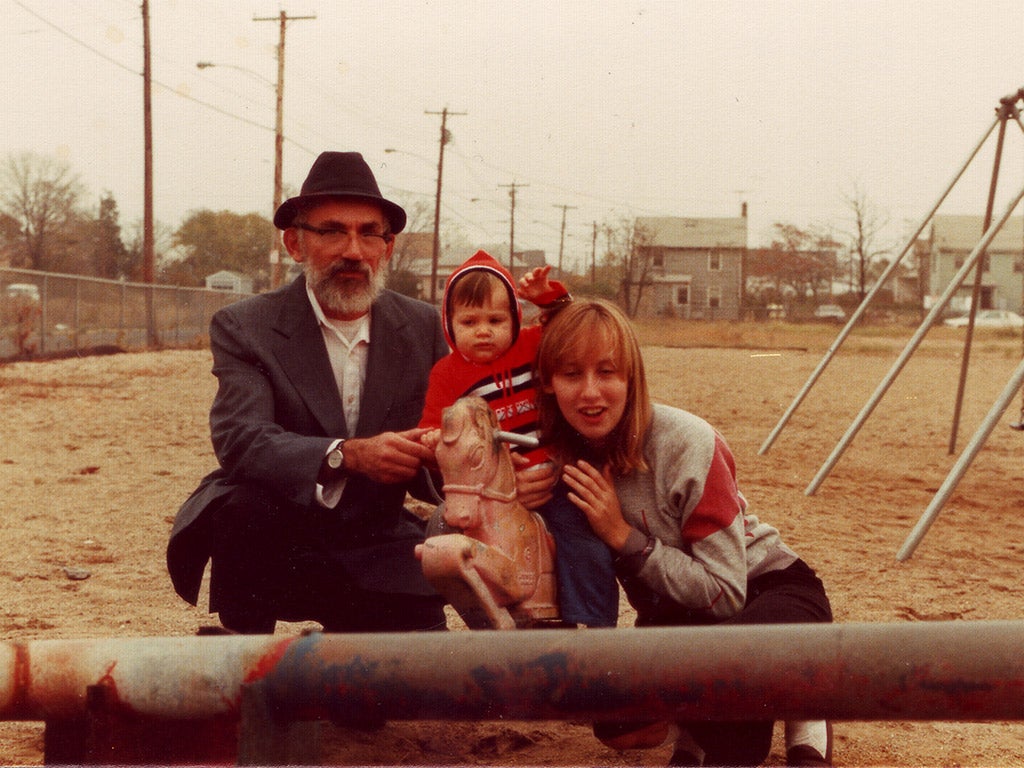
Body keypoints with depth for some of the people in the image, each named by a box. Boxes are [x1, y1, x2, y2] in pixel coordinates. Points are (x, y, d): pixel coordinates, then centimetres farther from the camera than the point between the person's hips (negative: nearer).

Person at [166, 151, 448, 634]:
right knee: (244, 501, -34)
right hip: (275, 546, -3)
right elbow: (238, 438, -26)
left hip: (374, 552, 4)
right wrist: (347, 455, -42)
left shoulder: (423, 327, 1)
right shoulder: (244, 326, -8)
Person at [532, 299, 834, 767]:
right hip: (676, 615, 4)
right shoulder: (561, 458, -9)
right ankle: (699, 726, 7)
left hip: (766, 591, -4)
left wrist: (623, 535, -28)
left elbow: (726, 594, -23)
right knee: (619, 726, -24)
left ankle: (800, 714, -6)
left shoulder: (686, 444, -24)